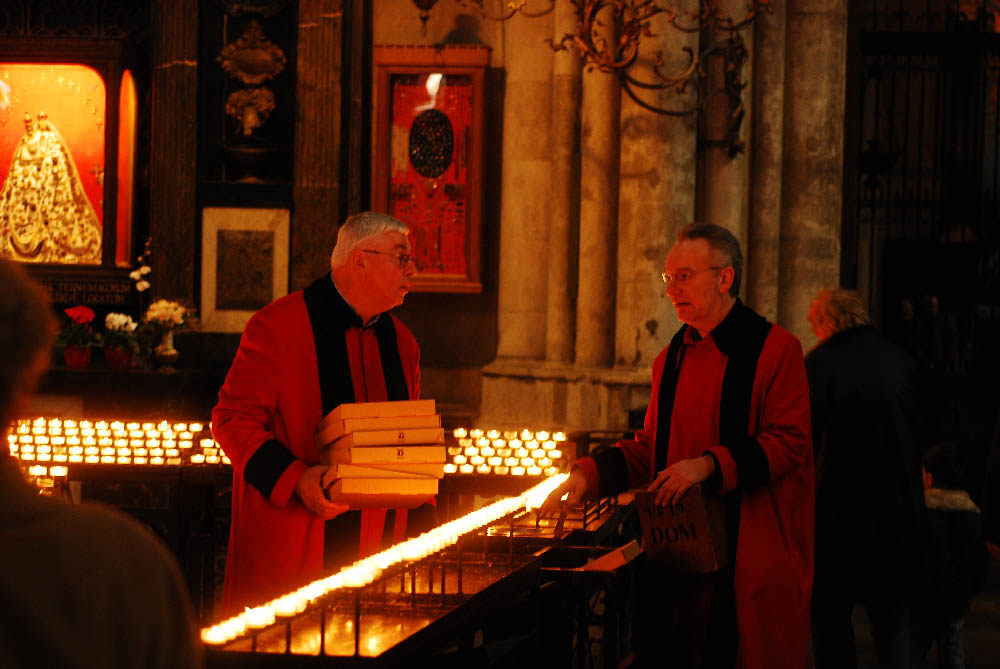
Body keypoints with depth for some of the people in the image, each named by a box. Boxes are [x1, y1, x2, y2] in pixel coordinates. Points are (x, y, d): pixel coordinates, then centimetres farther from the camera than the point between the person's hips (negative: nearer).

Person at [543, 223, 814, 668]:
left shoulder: (774, 348, -5)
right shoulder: (670, 360, 16)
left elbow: (789, 443, -12)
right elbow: (649, 448, 21)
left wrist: (709, 465, -21)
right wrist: (588, 475, 6)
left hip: (751, 558, -6)